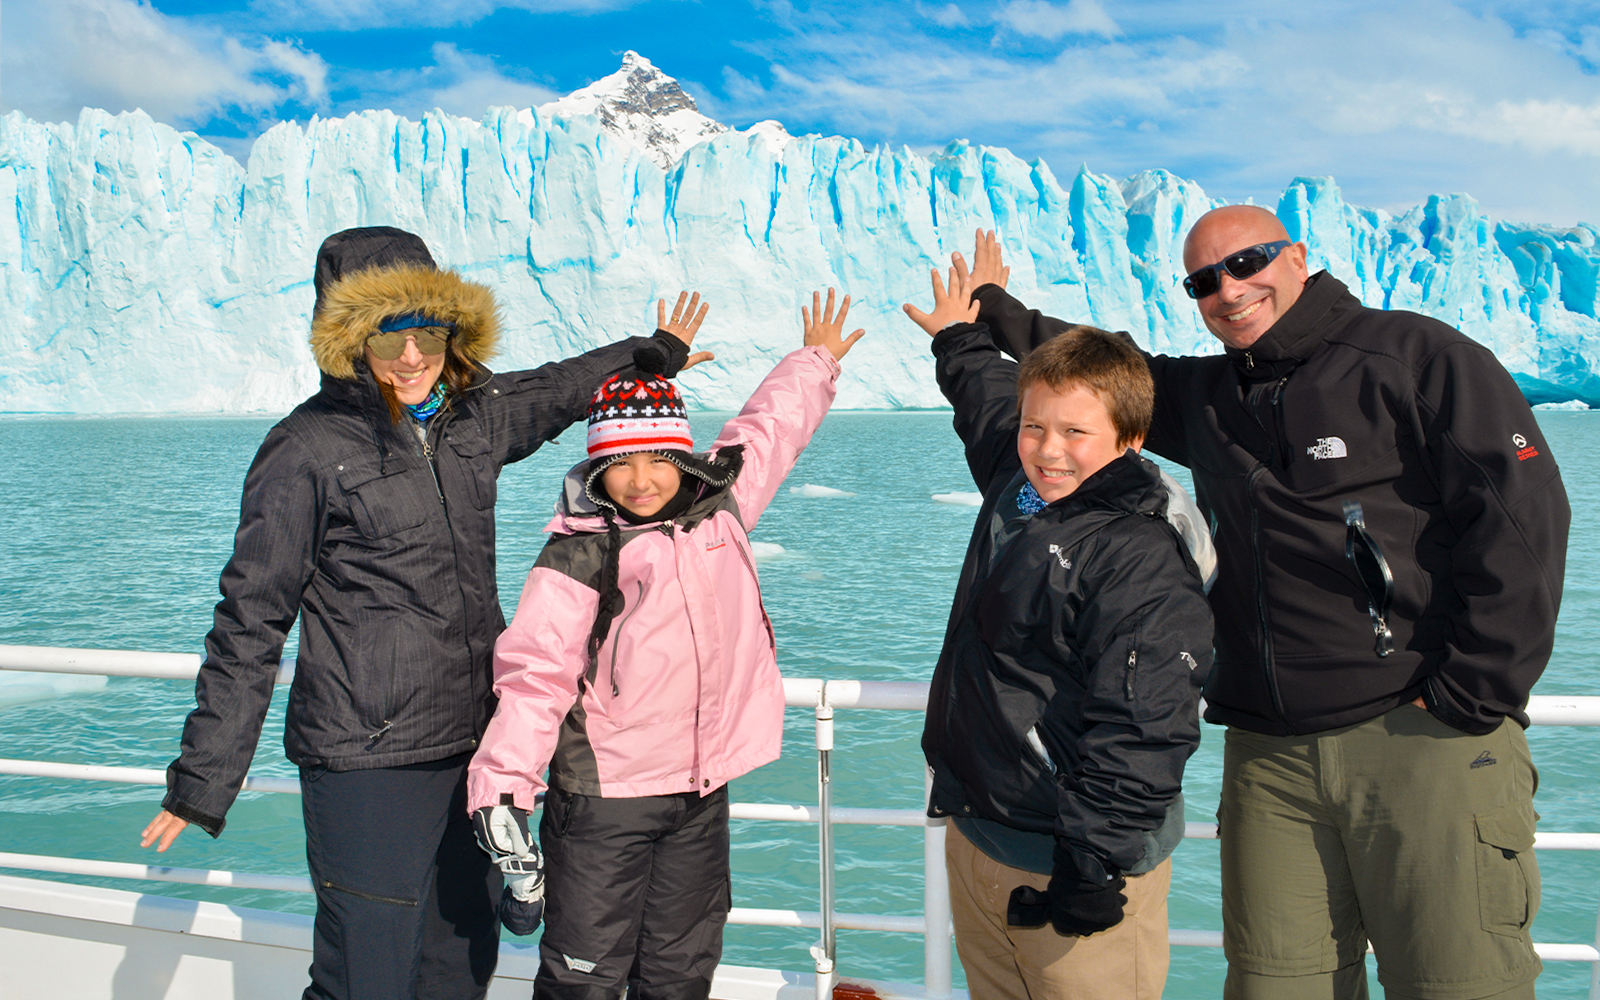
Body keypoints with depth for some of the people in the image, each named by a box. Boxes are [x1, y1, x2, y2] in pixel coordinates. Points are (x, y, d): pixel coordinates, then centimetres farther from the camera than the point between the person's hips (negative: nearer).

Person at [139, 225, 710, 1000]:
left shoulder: (476, 416, 6)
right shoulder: (308, 449, -9)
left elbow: (560, 388, 28)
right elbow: (250, 624, -6)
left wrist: (657, 352, 45)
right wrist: (202, 785, -5)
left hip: (476, 746, 6)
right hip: (367, 760, -6)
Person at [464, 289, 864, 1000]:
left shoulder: (719, 505, 4)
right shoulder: (579, 554, -10)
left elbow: (769, 426, 21)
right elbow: (534, 673, -15)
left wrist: (816, 360, 37)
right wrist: (502, 788, -24)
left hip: (703, 787, 5)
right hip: (603, 792, -4)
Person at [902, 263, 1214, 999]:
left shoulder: (1144, 563, -20)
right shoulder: (1016, 484, 6)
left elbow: (1138, 735, -23)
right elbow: (985, 395, 30)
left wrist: (1093, 869, -24)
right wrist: (960, 337, 45)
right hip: (976, 836, 8)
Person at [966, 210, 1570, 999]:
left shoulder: (1416, 357, -2)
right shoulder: (1206, 395, 16)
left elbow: (1522, 519, -8)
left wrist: (1468, 698, -11)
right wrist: (992, 307, 36)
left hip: (1426, 739, -5)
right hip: (1271, 756, 5)